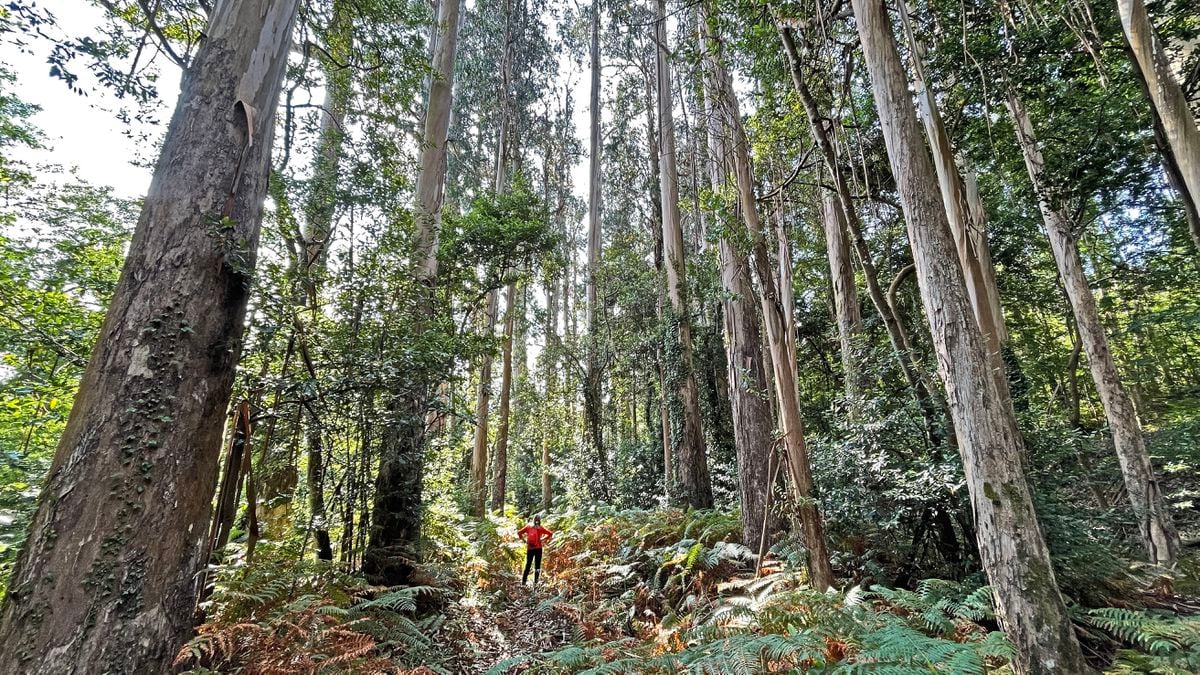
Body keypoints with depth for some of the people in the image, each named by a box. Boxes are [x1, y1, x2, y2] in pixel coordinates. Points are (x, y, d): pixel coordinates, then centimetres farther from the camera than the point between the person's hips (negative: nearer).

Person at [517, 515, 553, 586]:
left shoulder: (528, 527, 3)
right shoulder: (541, 528, -2)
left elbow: (519, 533, 2)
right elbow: (550, 534, -9)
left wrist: (524, 540, 6)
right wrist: (543, 540, -1)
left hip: (529, 548, 2)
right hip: (538, 548, -2)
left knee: (528, 565, 13)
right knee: (537, 566, 7)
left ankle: (523, 581, 10)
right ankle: (535, 582, 3)